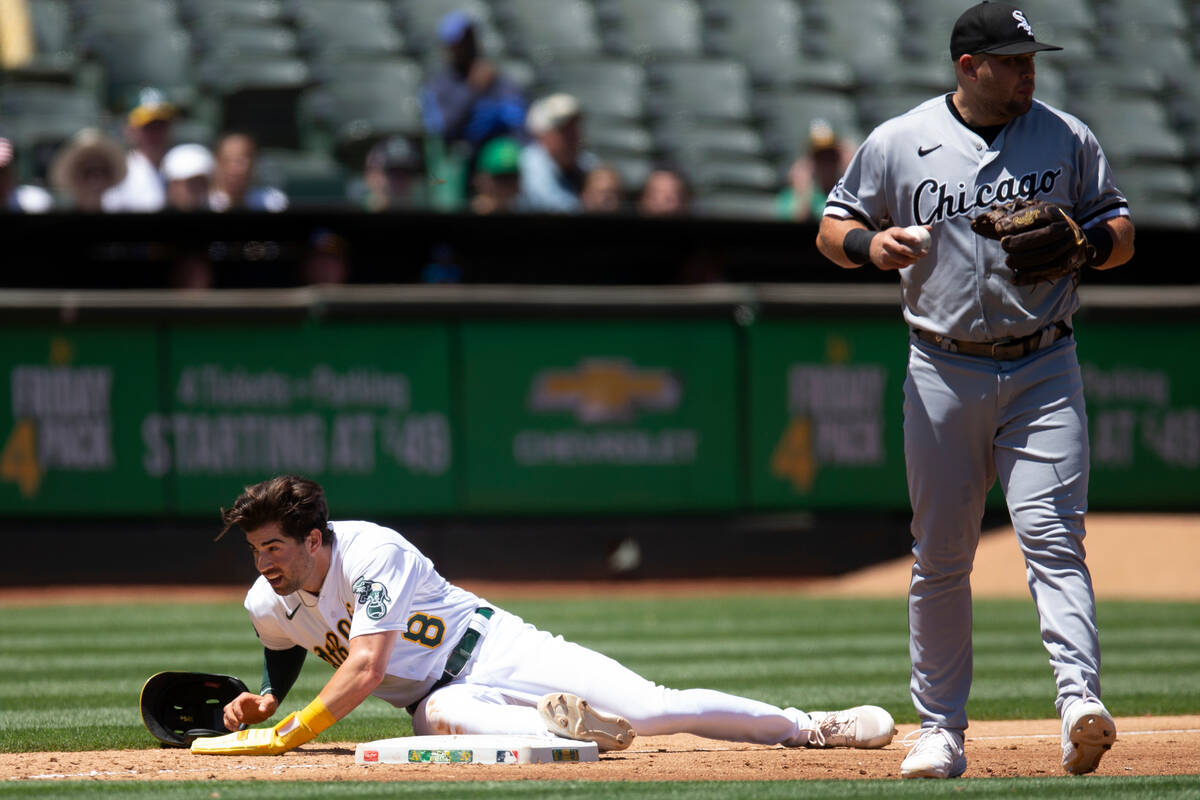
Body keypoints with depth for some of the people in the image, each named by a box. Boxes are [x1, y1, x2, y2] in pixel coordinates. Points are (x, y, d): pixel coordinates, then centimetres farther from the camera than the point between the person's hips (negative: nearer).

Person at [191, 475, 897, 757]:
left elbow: (366, 667, -29)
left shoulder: (370, 552, -22)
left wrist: (294, 732, -34)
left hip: (495, 646, -4)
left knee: (648, 708, -18)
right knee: (444, 715, -38)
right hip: (443, 693, 4)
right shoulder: (269, 607, 0)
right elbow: (281, 683, 19)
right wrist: (257, 707, -4)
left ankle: (809, 725, -6)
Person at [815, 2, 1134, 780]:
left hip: (1043, 372, -1)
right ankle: (941, 729, 14)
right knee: (940, 557, 6)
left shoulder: (1067, 139, 3)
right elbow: (832, 229, 9)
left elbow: (1121, 232, 10)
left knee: (1052, 536, -15)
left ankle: (1081, 701, -27)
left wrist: (1084, 244, -13)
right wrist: (871, 244, -15)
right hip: (943, 375, 1)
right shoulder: (899, 144, 2)